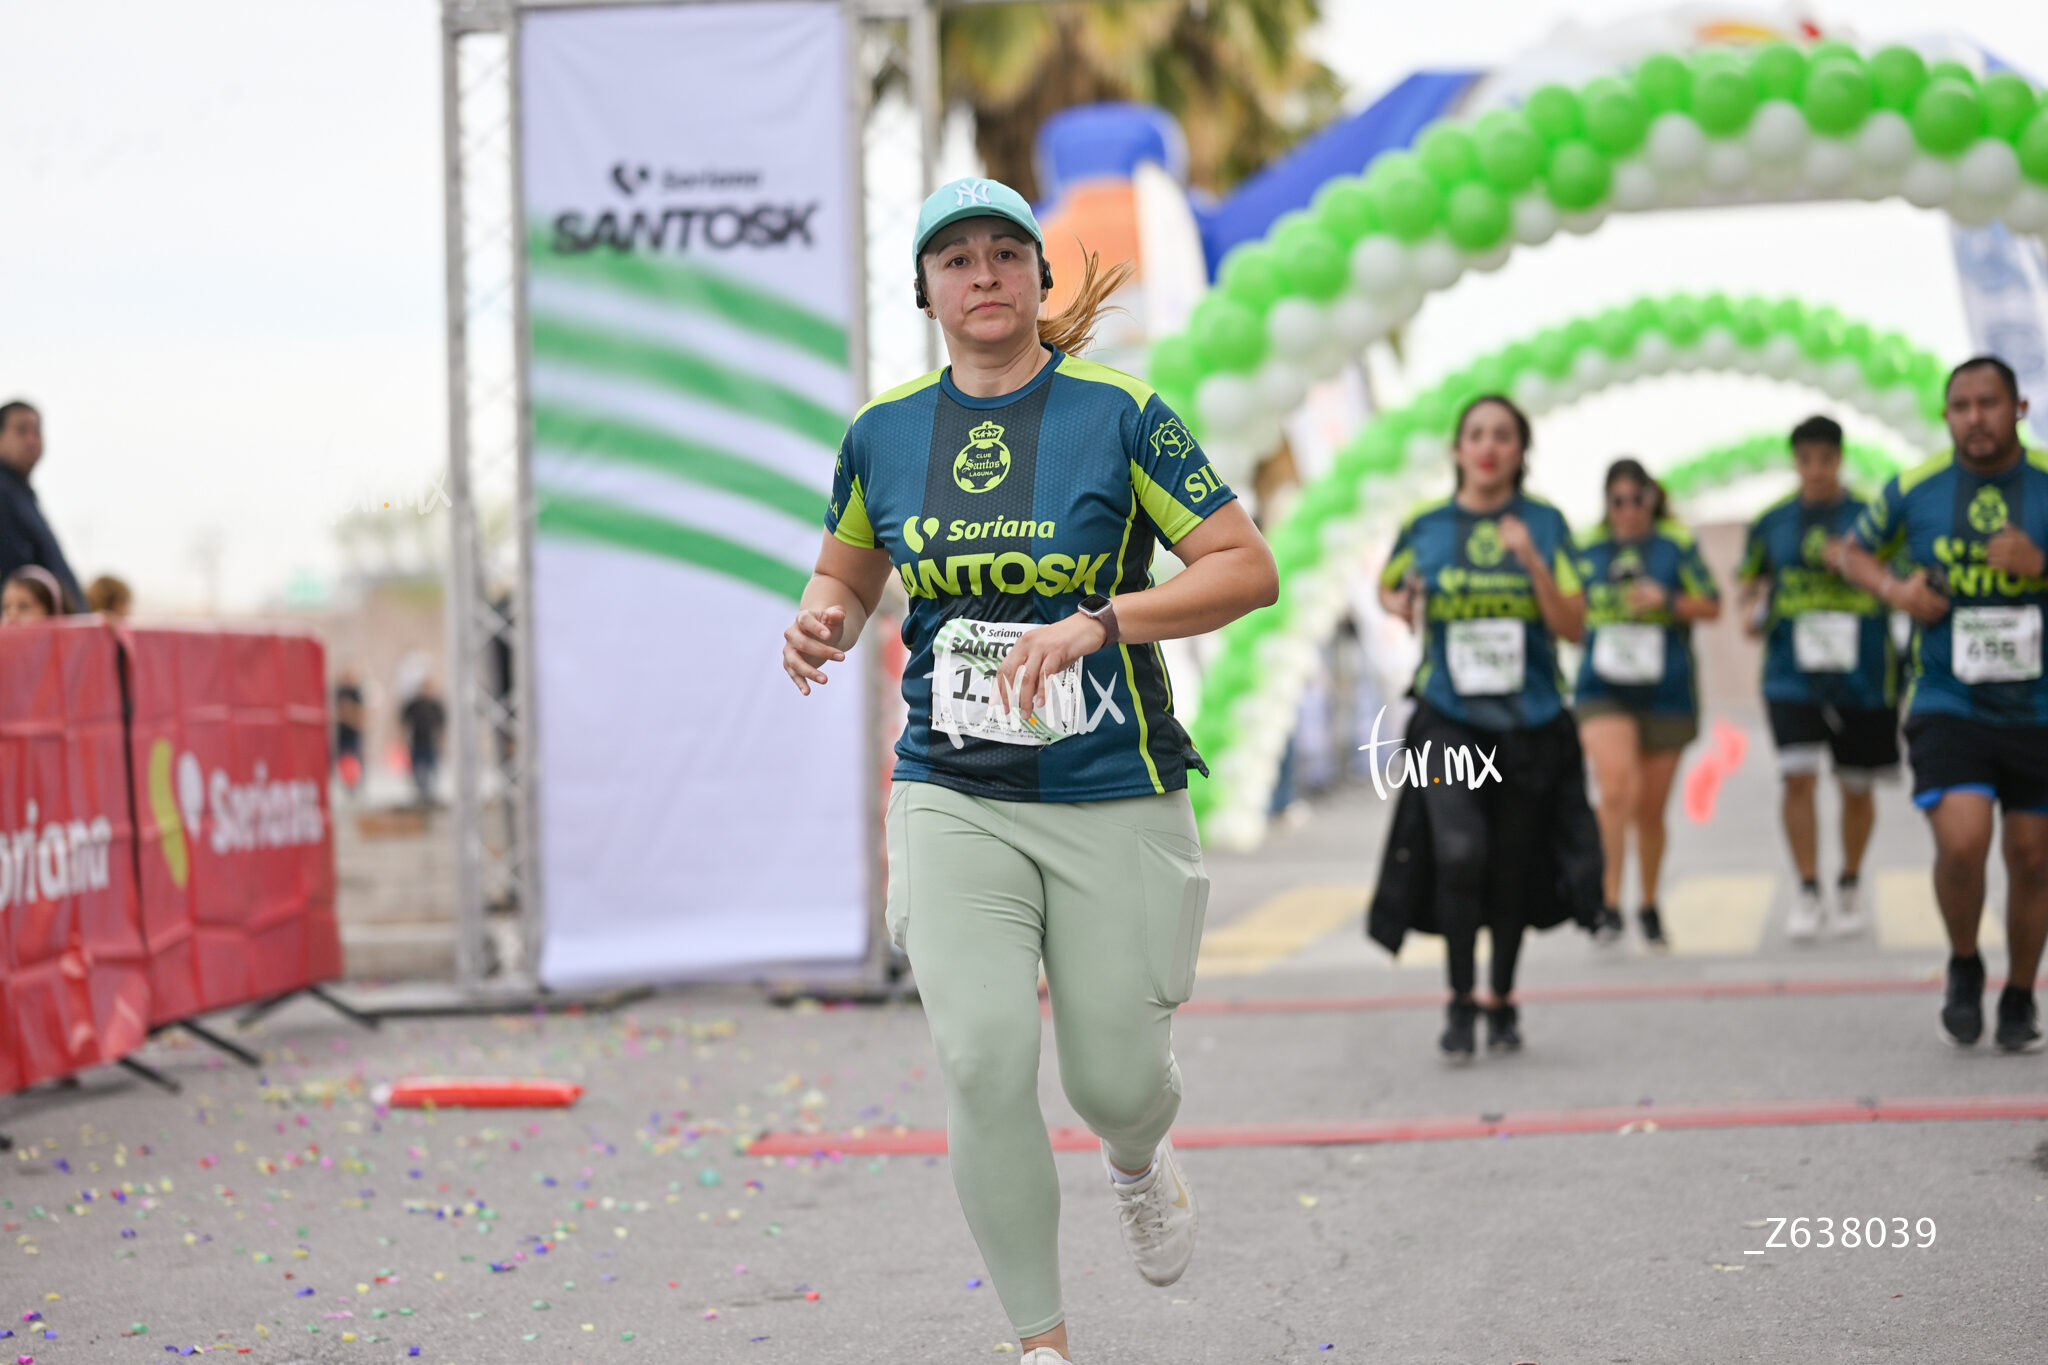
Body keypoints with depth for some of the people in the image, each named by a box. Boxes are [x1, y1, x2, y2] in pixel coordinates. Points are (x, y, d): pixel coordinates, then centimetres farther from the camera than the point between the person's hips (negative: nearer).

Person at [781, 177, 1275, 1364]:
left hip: (1115, 801, -2)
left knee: (1118, 1080, 4)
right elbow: (848, 575, 22)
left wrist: (1096, 624, -22)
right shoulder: (884, 432, 6)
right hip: (955, 802, 2)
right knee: (985, 1059, -15)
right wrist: (823, 623, -3)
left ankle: (1139, 1161, 44)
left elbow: (1248, 567, -9)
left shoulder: (1120, 412, -5)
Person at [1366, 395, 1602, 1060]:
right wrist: (1403, 606, -2)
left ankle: (1502, 1001, 32)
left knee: (1512, 871, 11)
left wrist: (1533, 561, -19)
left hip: (1530, 724, 1)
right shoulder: (1424, 526, 2)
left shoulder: (1545, 524, 1)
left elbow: (1574, 626, -5)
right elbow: (1387, 587, 21)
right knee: (1459, 852, -21)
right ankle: (1460, 1002, -6)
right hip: (1448, 721, -1)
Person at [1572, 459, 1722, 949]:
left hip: (1664, 691, 0)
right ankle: (1611, 905, -17)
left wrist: (1666, 600, -12)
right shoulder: (1589, 550, 6)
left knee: (1651, 808, 9)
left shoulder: (1676, 545, 0)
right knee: (1617, 789, -22)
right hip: (1603, 689, 0)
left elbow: (1712, 606, 2)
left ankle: (1649, 906, 28)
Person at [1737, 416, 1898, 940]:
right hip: (1792, 676, 0)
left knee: (1857, 788, 10)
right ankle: (1807, 894, -4)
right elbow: (1751, 583, 19)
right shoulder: (1771, 524, 7)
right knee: (1798, 778, -14)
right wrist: (1752, 614, -2)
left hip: (1862, 677, 0)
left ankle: (1850, 885, 31)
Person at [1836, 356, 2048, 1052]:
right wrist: (1892, 588, -5)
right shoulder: (1915, 489, -1)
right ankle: (1964, 968, 9)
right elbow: (1851, 550, 15)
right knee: (1961, 843, -19)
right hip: (1949, 704, -1)